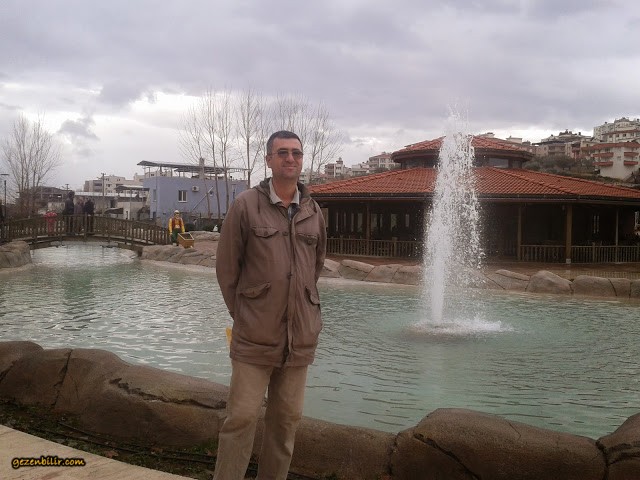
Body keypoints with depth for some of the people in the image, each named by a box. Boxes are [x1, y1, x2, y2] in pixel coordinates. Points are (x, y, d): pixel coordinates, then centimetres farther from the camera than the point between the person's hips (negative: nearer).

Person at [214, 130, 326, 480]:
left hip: (300, 337, 4)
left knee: (287, 419, 12)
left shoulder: (313, 211, 6)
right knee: (241, 417, -2)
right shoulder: (246, 205, -5)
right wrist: (243, 314, 3)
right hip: (255, 336, -4)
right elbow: (226, 267, -1)